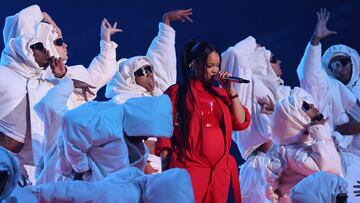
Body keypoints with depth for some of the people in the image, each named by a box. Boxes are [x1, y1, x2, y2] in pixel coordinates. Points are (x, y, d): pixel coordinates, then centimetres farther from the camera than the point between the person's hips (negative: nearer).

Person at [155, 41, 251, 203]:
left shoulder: (219, 93, 14)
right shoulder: (176, 93, 0)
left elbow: (241, 123, 6)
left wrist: (230, 91, -1)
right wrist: (165, 172, -7)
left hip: (221, 169, 5)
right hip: (190, 167, -5)